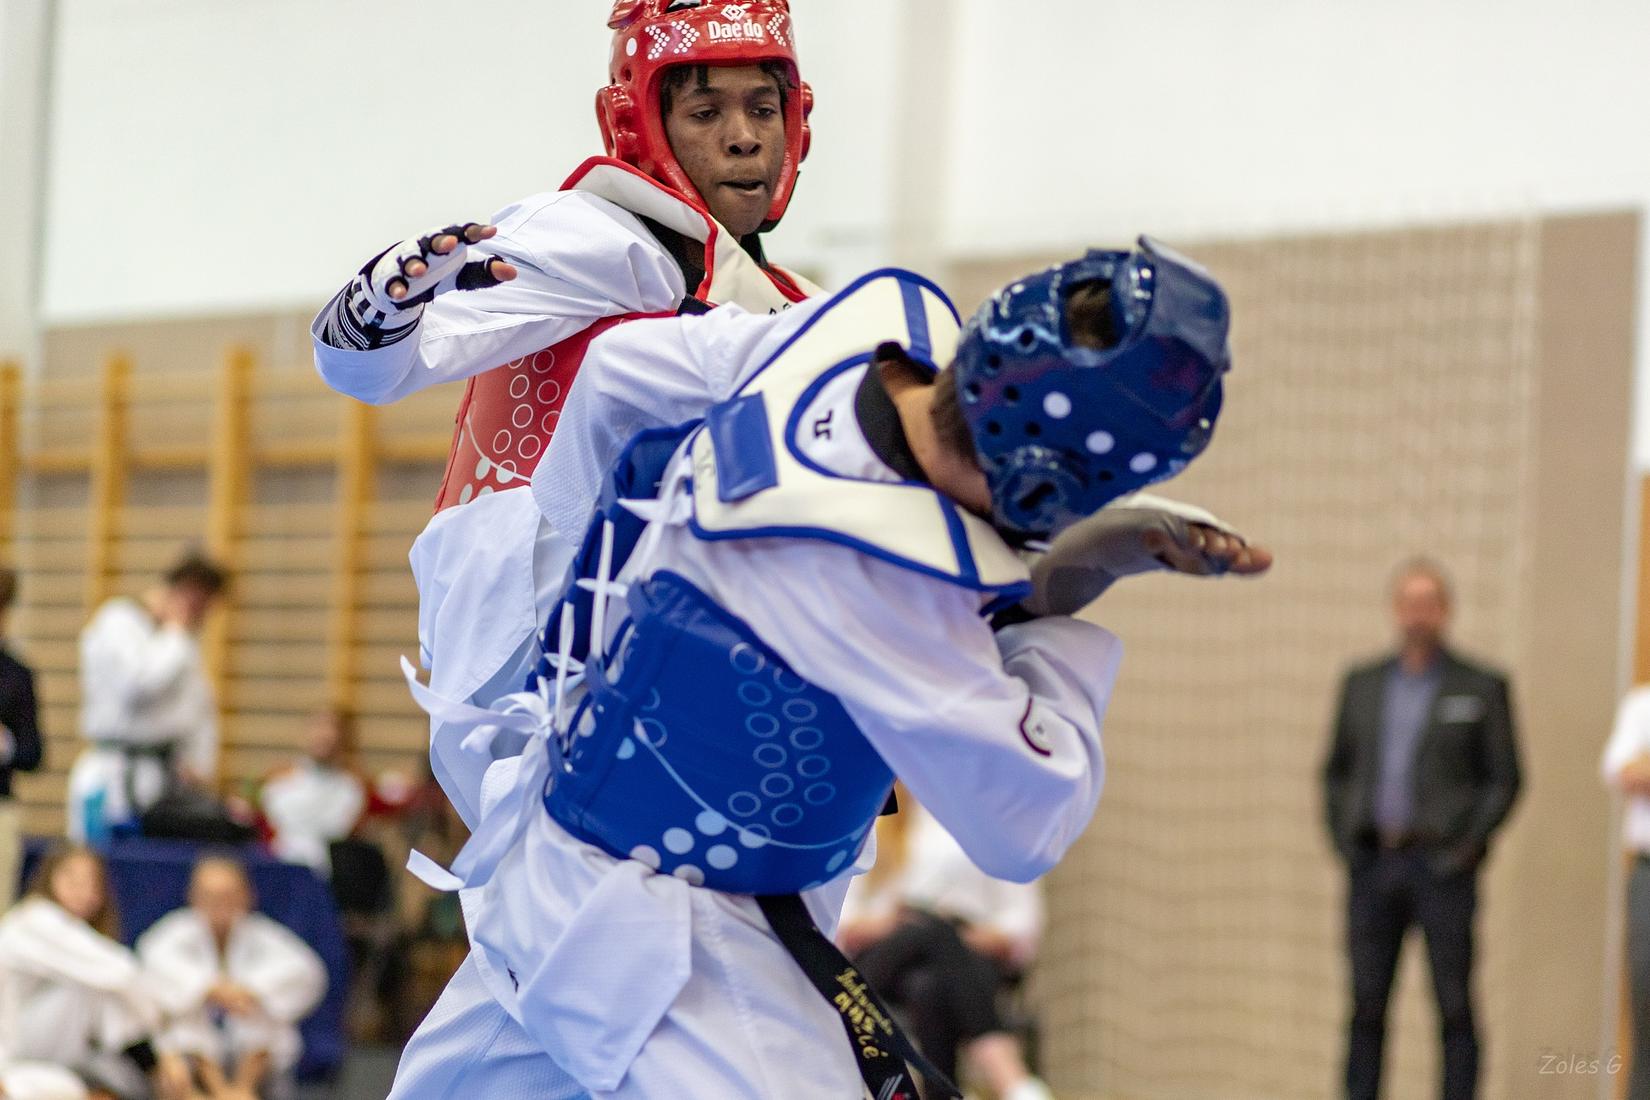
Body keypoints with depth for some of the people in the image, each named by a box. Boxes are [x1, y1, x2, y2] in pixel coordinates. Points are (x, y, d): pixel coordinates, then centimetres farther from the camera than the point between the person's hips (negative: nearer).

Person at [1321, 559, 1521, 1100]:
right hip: (1372, 864, 3)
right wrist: (1342, 836, 4)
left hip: (1440, 866, -3)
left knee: (1454, 1005, -3)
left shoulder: (1482, 688, 2)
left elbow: (1505, 779, 1)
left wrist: (1469, 845, -9)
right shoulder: (1362, 684, 13)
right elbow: (1336, 769, 17)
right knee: (1366, 1003, 5)